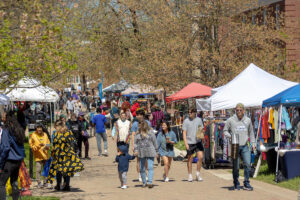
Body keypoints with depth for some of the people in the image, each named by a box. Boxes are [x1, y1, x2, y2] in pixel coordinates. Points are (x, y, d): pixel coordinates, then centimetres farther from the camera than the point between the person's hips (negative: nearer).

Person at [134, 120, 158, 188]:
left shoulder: (150, 132, 2)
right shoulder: (138, 133, 10)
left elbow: (154, 142, 6)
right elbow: (135, 143, 12)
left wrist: (156, 151, 5)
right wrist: (135, 150, -3)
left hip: (150, 153, -3)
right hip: (141, 153, 3)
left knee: (150, 167, -11)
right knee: (142, 169, 6)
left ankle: (150, 182, -16)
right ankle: (144, 183, 17)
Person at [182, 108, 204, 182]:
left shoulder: (199, 120, 7)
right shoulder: (186, 121, -1)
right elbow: (184, 132, -2)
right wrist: (186, 143, -10)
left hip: (198, 142, 2)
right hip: (189, 142, -2)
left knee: (200, 157, -9)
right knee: (190, 159, 5)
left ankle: (198, 174, 5)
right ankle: (190, 176, 16)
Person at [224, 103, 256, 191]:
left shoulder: (248, 120, 11)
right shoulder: (230, 120, 1)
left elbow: (251, 132, 19)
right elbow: (225, 131, 7)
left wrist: (253, 142, 11)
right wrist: (230, 136, -12)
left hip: (245, 146, 2)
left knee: (247, 164, -8)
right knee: (236, 167, 1)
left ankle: (246, 184, 1)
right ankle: (236, 184, 13)